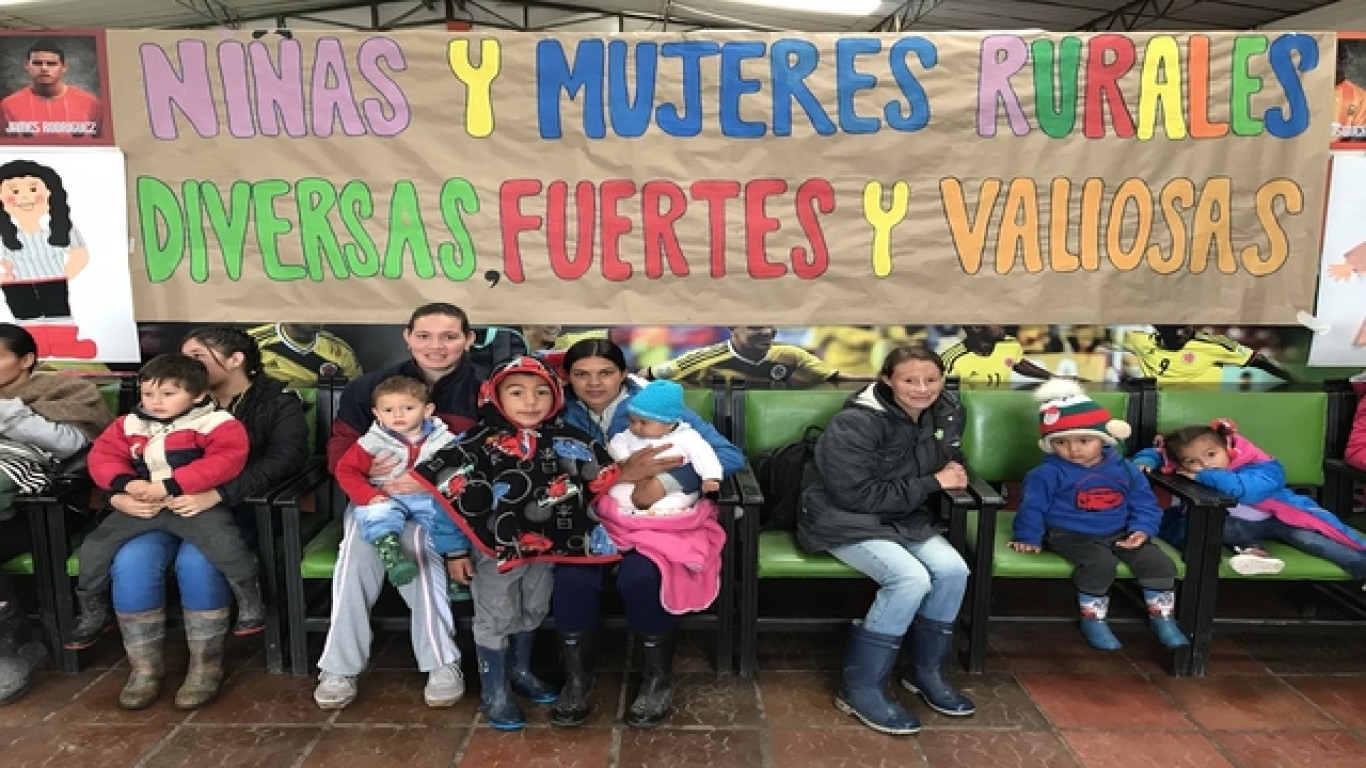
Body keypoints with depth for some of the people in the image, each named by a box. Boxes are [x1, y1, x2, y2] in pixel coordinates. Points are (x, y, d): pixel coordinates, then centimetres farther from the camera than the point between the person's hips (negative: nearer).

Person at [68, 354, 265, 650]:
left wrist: (169, 486, -22)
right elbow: (102, 456, 9)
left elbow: (224, 462, -20)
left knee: (224, 543, -31)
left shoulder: (216, 423, -9)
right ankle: (93, 613, 24)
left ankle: (250, 603, -9)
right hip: (141, 505, 6)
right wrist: (126, 483, -13)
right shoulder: (128, 424, 12)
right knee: (94, 546, 0)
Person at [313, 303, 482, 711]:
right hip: (376, 496, 3)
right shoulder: (369, 387, 3)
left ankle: (442, 661, -20)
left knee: (412, 542, -33)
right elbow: (339, 450, 6)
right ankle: (340, 666, -16)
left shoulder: (483, 392, -5)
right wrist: (367, 468, -18)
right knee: (356, 548, -28)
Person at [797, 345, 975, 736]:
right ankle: (860, 688, -14)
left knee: (952, 570, -20)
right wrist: (933, 482, -21)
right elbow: (858, 496, -26)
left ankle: (925, 671, 4)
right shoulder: (855, 424, -24)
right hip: (845, 521, -7)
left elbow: (948, 457, 18)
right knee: (911, 579, -29)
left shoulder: (947, 411, -1)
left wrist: (954, 470, -9)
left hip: (905, 519, 7)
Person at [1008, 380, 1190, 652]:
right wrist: (1028, 538, -6)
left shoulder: (1124, 469, 3)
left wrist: (1141, 530, -5)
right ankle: (1093, 619, -11)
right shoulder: (1048, 473, -11)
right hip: (1071, 535, -5)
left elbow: (1144, 503, 9)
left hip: (1118, 534, 5)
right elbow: (1032, 505, -6)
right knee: (1100, 562, -32)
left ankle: (1161, 616, 11)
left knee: (1158, 561, -10)